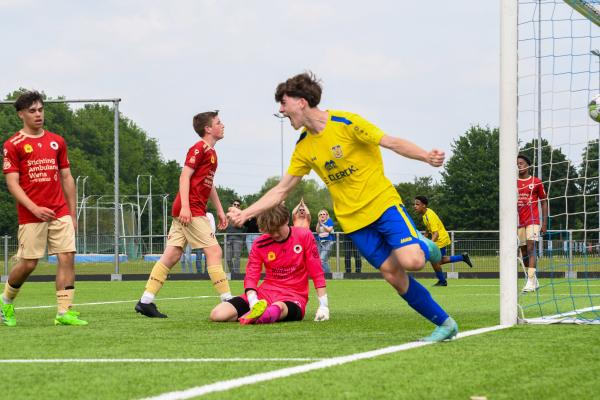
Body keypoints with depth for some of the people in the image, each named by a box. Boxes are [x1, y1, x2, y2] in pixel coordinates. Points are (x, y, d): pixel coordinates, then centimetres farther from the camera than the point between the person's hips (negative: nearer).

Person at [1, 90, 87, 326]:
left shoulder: (56, 142, 12)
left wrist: (73, 214, 14)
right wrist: (35, 208, -18)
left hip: (60, 213, 4)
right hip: (30, 216, -4)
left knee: (67, 257, -8)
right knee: (28, 263, 0)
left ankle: (64, 312, -7)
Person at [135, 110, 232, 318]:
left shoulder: (211, 152, 21)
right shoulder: (199, 149, -9)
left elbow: (209, 184, 29)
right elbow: (185, 177, -16)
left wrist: (220, 210, 27)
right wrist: (185, 206, -24)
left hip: (190, 211, 10)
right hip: (191, 210, -10)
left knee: (172, 255, 6)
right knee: (214, 251, -9)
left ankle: (146, 301, 4)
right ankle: (227, 301, -8)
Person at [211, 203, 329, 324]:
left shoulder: (304, 236, -2)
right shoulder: (260, 244, 3)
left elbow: (316, 272, -1)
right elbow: (251, 276, -2)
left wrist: (323, 305, -7)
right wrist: (253, 302, -23)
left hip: (294, 296, -5)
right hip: (265, 293, 5)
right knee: (217, 315, -15)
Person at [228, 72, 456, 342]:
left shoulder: (346, 123, -10)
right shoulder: (303, 148, 7)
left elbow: (392, 143, -12)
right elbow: (281, 191, 12)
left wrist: (426, 156, -29)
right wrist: (245, 214, 2)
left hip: (383, 202, -5)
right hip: (353, 219, 5)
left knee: (411, 261, -26)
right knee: (392, 274, -6)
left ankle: (423, 246, 10)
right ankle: (445, 323, 5)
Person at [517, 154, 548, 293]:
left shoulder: (536, 182, 2)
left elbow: (544, 203, 6)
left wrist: (544, 223, -1)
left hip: (533, 220, -4)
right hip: (519, 222, 4)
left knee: (531, 248, -16)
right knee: (524, 252, 5)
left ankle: (531, 281, -22)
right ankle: (534, 281, 17)